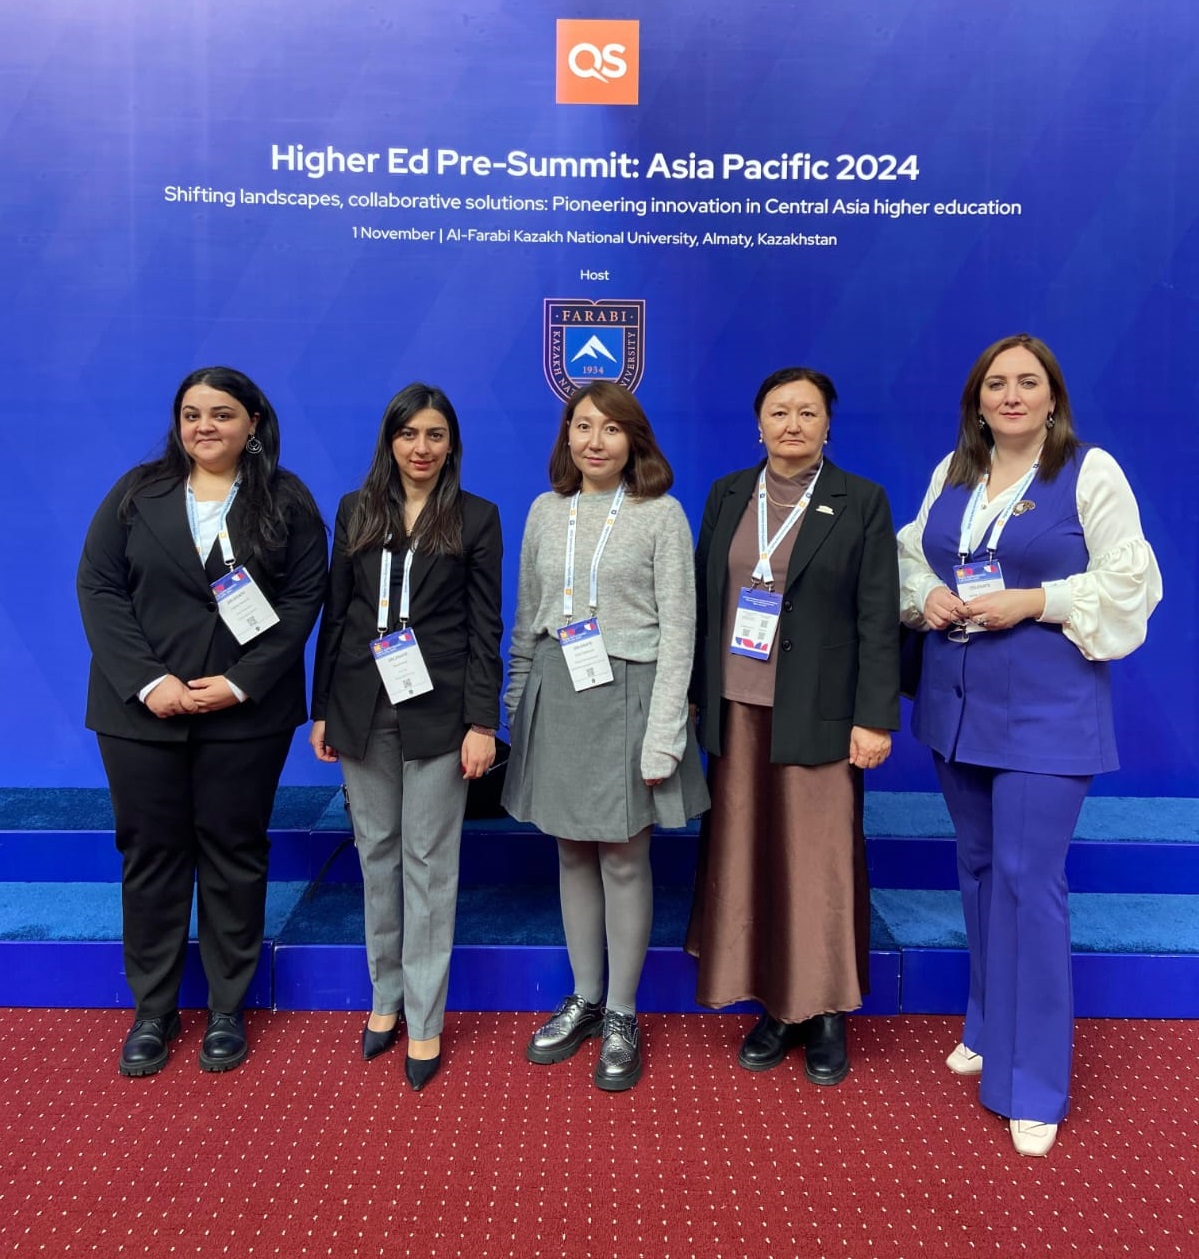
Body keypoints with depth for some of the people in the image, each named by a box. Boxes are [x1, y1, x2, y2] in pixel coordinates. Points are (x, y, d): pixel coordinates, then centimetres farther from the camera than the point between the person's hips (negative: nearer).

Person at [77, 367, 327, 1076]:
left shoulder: (287, 502, 2)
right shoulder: (138, 493, 6)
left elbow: (304, 597, -4)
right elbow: (99, 588, 0)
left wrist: (242, 683, -14)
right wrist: (146, 681, -12)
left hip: (246, 714, -1)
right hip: (143, 711, 2)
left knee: (234, 856, 7)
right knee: (151, 855, 9)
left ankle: (228, 1010, 23)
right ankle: (153, 1012, 25)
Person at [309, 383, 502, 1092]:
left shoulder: (477, 519, -1)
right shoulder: (356, 511, 8)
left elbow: (487, 628, -3)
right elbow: (336, 615, 8)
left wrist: (482, 722, -9)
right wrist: (322, 711, 6)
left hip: (438, 708, -3)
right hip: (363, 707, 3)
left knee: (429, 860, 3)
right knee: (376, 851, 12)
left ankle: (425, 1021, 14)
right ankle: (386, 996, 29)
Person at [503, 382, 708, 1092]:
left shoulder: (661, 515, -4)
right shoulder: (546, 511, 8)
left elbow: (678, 629, -7)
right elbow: (526, 617, 13)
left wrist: (662, 735, -12)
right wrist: (519, 704, 10)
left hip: (628, 693, -4)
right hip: (557, 693, 4)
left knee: (624, 858, 3)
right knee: (573, 853, 12)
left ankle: (622, 1016, 20)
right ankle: (584, 1000, 29)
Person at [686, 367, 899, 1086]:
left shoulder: (861, 502, -1)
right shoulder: (728, 494, 9)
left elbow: (879, 619, -4)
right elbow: (703, 599, 9)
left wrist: (875, 717, -9)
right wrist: (691, 695, 5)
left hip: (818, 713, -3)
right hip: (737, 707, 3)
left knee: (820, 860, 4)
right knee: (749, 857, 8)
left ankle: (826, 1013, 22)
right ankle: (777, 1006, 23)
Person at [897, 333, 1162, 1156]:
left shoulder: (1090, 471, -5)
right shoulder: (952, 472, 10)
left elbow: (1128, 581, -7)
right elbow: (912, 559, 15)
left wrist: (1035, 602, -19)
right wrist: (927, 598, -6)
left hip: (1046, 709, -5)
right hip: (958, 702, 6)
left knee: (1029, 876, -7)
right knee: (981, 867, 15)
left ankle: (1033, 1080, 7)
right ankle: (991, 1027, 34)